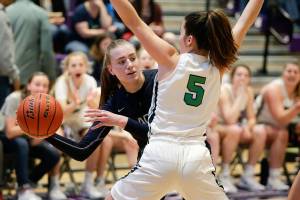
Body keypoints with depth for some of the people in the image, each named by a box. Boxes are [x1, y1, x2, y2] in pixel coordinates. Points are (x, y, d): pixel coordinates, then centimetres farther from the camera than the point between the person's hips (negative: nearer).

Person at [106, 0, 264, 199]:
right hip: (197, 158, 3)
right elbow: (244, 24, 15)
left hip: (161, 153, -2)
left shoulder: (172, 61, -3)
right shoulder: (218, 67, 4)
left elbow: (133, 21, -2)